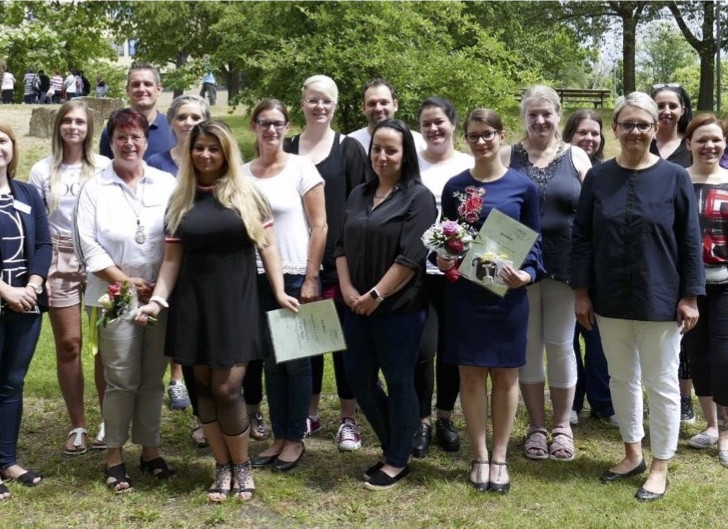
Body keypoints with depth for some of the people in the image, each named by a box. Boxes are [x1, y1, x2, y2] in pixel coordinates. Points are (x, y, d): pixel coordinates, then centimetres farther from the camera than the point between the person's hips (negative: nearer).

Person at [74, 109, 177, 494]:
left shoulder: (166, 184, 5)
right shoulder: (95, 189, 1)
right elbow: (87, 245, -4)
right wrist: (126, 282, -10)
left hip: (161, 296, 2)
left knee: (153, 377, 9)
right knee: (121, 380, -1)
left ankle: (149, 450, 22)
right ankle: (114, 456, 12)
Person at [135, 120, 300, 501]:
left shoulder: (246, 194, 1)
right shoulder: (180, 200, 7)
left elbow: (266, 245, 2)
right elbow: (172, 258, 6)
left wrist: (279, 292, -5)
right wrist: (157, 299, -5)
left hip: (236, 301, -3)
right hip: (194, 302, 3)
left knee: (226, 388, -7)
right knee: (204, 386, 5)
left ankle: (241, 466, 14)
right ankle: (222, 467, 19)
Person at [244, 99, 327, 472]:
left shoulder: (302, 168, -4)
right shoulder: (243, 173, 7)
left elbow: (319, 226, -6)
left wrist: (311, 279, -11)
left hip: (296, 276, -4)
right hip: (258, 277, 4)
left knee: (296, 360, 3)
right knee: (271, 360, 9)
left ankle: (295, 439, 14)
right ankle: (278, 437, 19)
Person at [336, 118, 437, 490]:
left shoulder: (418, 197, -8)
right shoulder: (358, 195, 13)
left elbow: (411, 257, -16)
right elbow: (342, 245, 11)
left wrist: (376, 295, -16)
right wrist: (347, 289, -4)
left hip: (400, 308, -7)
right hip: (357, 306, 7)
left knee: (398, 381, 3)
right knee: (359, 378, 10)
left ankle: (397, 461, 16)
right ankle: (392, 447, 28)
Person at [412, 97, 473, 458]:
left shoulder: (471, 166, 6)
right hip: (420, 270, -1)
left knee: (452, 348, 9)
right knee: (423, 349, -6)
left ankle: (445, 418, 26)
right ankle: (422, 422, 11)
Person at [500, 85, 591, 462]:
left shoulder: (576, 157, 4)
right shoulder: (507, 157, 3)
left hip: (564, 266, 0)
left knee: (560, 345, 5)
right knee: (527, 345, 7)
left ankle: (562, 425, 19)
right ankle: (536, 425, 19)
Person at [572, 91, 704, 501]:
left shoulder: (675, 178, -5)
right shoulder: (598, 177, 1)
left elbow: (690, 242, -3)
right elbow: (582, 237, 4)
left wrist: (690, 296, -7)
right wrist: (582, 291, -1)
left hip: (659, 299, -3)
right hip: (611, 298, 3)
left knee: (661, 382, 6)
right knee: (621, 378, 14)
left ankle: (660, 466, 19)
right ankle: (633, 454, 31)